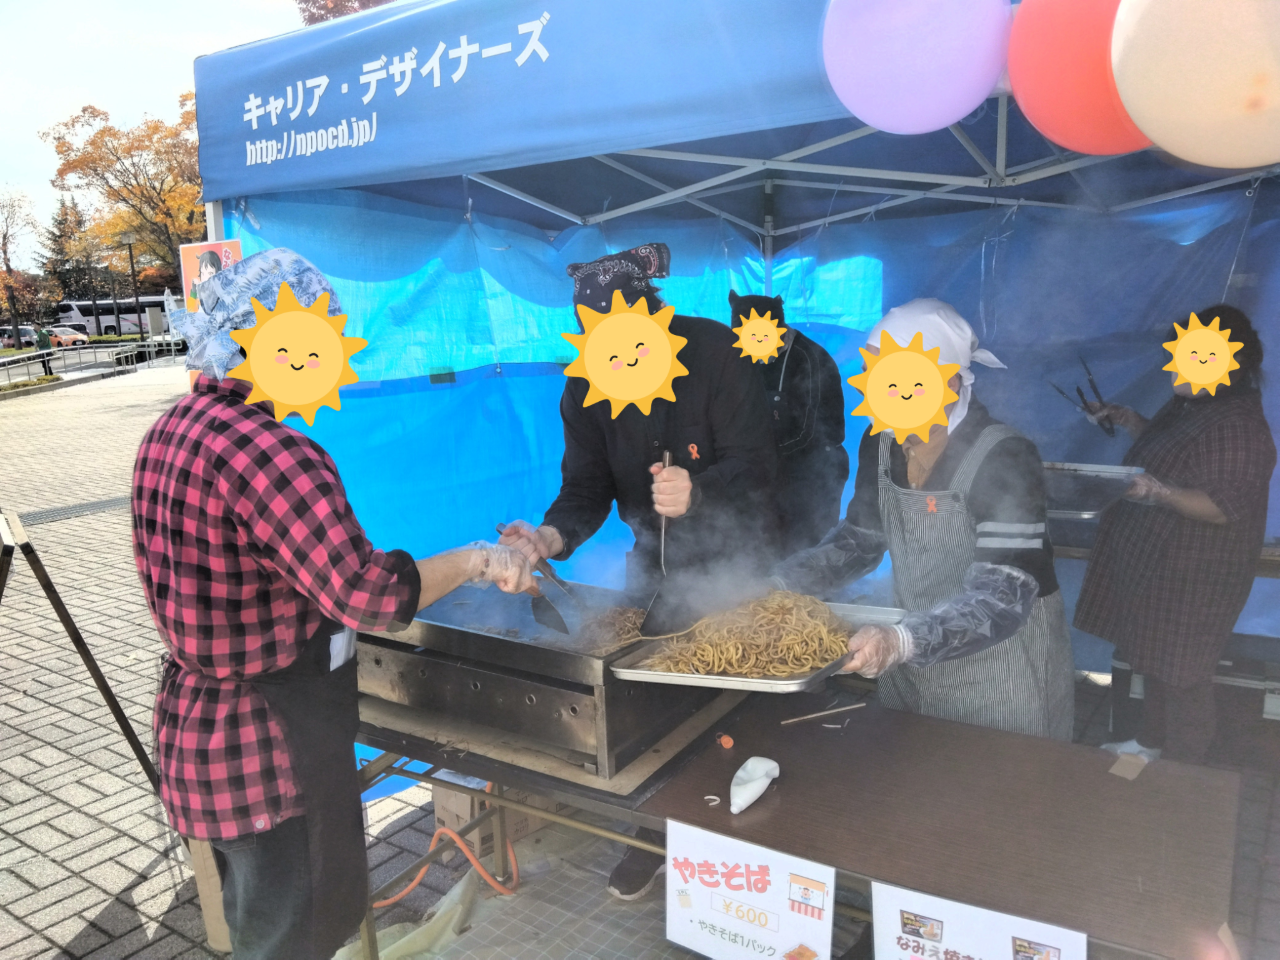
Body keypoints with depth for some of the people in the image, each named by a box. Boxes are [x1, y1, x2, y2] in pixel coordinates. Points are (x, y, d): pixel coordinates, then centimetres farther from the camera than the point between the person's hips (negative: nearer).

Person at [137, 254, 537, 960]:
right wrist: (478, 559, -18)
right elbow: (372, 594, -32)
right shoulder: (267, 452, -28)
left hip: (192, 720, 9)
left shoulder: (169, 432, 3)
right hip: (266, 756, -9)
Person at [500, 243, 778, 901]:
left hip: (734, 556, -4)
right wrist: (552, 536, -32)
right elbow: (586, 486, -11)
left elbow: (754, 464, -25)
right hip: (655, 559, 4)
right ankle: (658, 829, 33)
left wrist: (696, 491, -46)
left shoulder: (715, 352, -23)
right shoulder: (586, 385, -10)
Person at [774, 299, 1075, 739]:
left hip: (1003, 666, -6)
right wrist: (774, 585, -9)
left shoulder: (1004, 459, -24)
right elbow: (859, 540, 6)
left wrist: (900, 642, -46)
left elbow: (1002, 598, -30)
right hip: (914, 654, 6)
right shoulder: (881, 443, -6)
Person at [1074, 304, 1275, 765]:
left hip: (1192, 577, -9)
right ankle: (1150, 741, 40)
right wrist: (1129, 420, 8)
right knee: (1151, 655, 22)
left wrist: (1159, 491, -39)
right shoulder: (1189, 403, 6)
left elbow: (1224, 507, -27)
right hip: (1153, 560, 9)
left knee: (1181, 674, 5)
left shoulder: (1238, 428, -23)